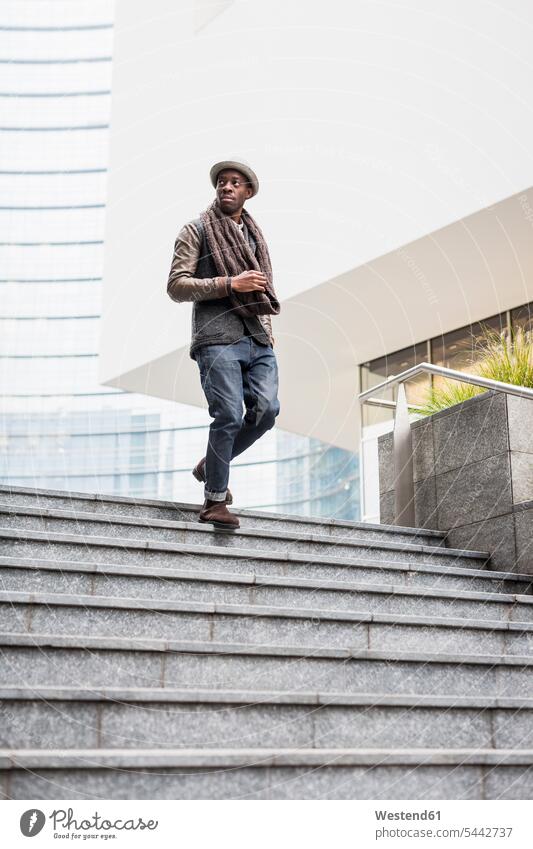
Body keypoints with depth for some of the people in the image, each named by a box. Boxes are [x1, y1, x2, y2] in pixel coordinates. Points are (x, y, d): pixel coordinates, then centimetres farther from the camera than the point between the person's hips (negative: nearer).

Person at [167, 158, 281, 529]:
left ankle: (211, 464, 14)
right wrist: (229, 284, -12)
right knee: (228, 416, -13)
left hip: (258, 340, 6)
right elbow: (176, 285, -4)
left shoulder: (255, 235, 24)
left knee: (267, 409, -9)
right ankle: (215, 501, -1)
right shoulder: (196, 231, 5)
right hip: (217, 338, -5)